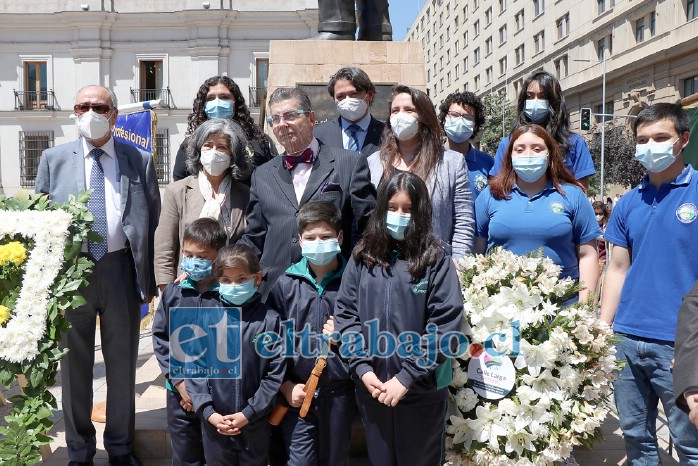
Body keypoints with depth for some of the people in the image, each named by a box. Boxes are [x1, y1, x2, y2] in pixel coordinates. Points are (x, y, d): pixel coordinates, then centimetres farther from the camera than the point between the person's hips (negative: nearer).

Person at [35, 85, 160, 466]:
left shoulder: (140, 162, 3)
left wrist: (150, 280, -2)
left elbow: (153, 223, 3)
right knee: (74, 364, 12)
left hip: (121, 270, 0)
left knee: (122, 363, 11)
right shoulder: (54, 159, 6)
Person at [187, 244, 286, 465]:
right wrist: (208, 412, -8)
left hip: (255, 423, -1)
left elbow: (276, 374, -7)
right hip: (214, 422, 1)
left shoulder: (269, 320, -8)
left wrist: (248, 414, -9)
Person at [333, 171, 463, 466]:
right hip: (371, 387, 3)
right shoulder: (362, 259, 2)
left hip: (422, 390, -2)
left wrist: (407, 376, -16)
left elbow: (445, 325, -13)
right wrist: (362, 368, -9)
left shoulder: (436, 262, -8)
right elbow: (345, 314, 1)